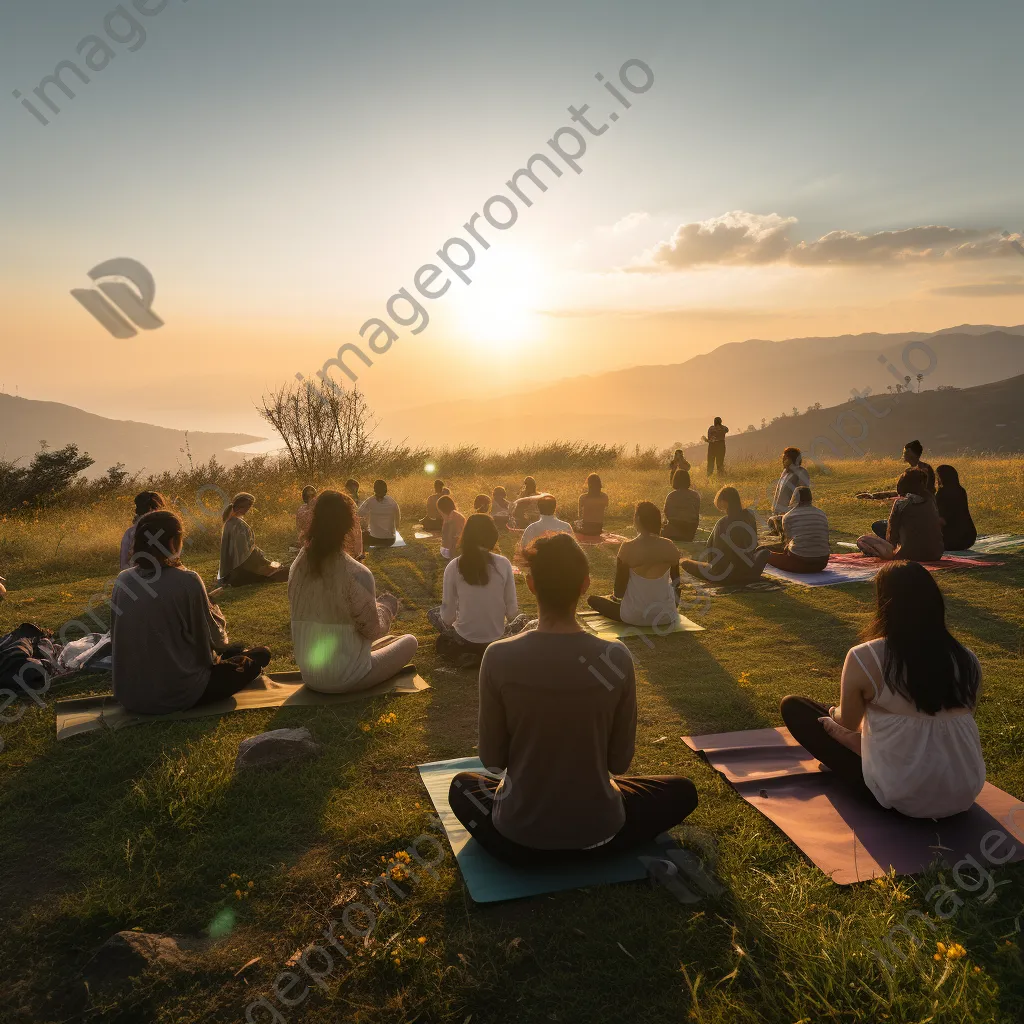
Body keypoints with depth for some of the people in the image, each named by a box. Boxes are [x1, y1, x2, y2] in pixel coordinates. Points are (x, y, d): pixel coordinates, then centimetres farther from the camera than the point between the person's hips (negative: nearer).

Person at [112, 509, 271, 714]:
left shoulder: (123, 580, -3)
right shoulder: (187, 581, -17)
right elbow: (215, 641, -9)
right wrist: (214, 609, 11)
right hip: (176, 695, -6)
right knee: (260, 655, 11)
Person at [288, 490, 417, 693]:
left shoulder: (298, 567, -5)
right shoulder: (357, 574, -24)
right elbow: (373, 630, -16)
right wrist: (386, 606, 4)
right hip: (345, 679, -7)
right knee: (409, 641, 12)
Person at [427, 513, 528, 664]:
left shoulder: (453, 566, -13)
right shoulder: (503, 564, -11)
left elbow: (448, 616, -7)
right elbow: (512, 611, -5)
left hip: (464, 640, -1)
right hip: (496, 640, 2)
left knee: (432, 613, 26)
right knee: (521, 618, 33)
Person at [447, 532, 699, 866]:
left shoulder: (498, 657, -18)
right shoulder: (616, 658, -17)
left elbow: (492, 759, -6)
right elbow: (620, 762, -5)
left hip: (517, 833, 2)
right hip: (598, 832, -2)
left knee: (462, 785, 34)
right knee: (682, 790, 24)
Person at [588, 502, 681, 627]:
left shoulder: (627, 548, -14)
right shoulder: (670, 547, -5)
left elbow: (619, 592, -11)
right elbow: (676, 583, 8)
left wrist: (616, 596, 13)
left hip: (635, 616, -3)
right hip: (666, 616, 3)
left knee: (592, 599, 19)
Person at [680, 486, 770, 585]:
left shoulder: (722, 524, -21)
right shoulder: (749, 516, -5)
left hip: (727, 576, -5)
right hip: (750, 573, 5)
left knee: (685, 562, 11)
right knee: (764, 551, 38)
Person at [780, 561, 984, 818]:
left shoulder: (864, 658, -19)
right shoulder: (967, 659, -6)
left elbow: (847, 721, -1)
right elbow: (960, 721, 12)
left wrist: (833, 713, 24)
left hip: (898, 798, -6)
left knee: (793, 707, 4)